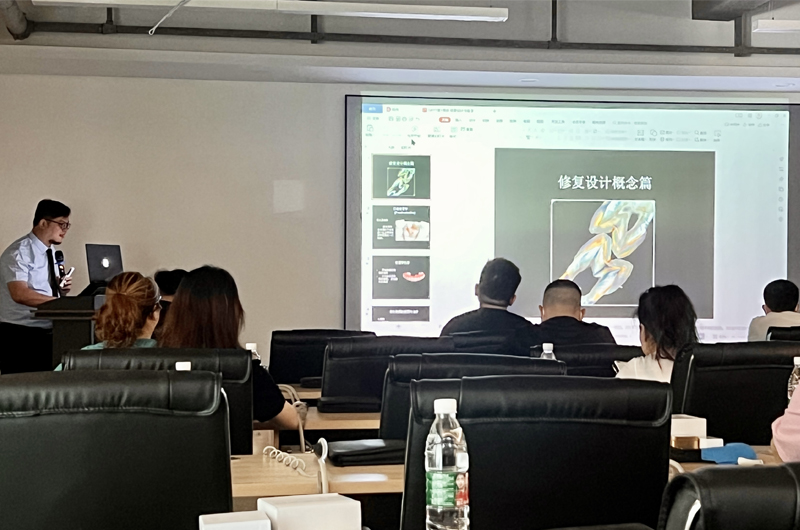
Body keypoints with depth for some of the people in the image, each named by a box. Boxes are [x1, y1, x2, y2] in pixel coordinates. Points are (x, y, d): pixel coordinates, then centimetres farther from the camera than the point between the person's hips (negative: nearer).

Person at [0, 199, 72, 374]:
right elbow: (20, 294, -26)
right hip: (21, 335, -8)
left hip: (47, 333, 8)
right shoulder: (19, 252, -12)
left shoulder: (51, 252, 14)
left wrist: (61, 289, 3)